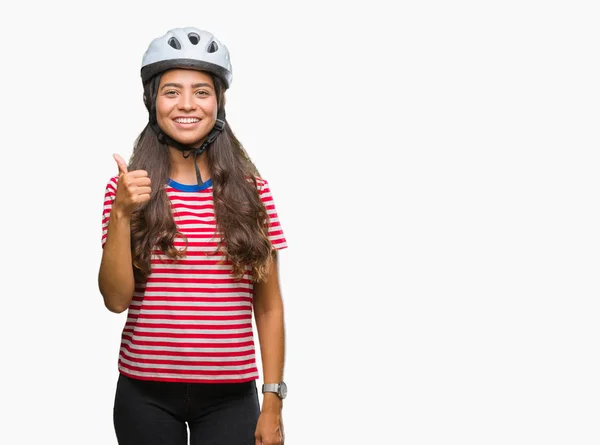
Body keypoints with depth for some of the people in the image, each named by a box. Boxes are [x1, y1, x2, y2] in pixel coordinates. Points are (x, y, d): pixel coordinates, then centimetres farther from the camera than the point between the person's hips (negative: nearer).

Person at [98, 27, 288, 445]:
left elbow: (269, 307, 2)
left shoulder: (251, 191, -1)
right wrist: (121, 214, -18)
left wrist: (273, 400, -1)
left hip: (229, 396, 0)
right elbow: (116, 299, -7)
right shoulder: (127, 187, -1)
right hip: (145, 394, 0)